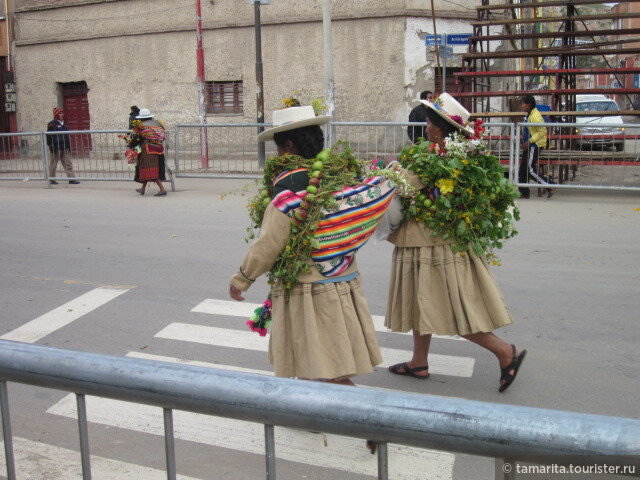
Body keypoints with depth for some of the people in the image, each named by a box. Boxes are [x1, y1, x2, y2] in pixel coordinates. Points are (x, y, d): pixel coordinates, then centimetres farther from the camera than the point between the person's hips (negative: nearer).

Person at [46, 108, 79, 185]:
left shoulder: (63, 124, 17)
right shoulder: (52, 124, -7)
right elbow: (48, 136, -10)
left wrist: (68, 145, 19)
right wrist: (51, 146, -15)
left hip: (65, 148, 7)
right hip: (56, 147, -7)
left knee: (68, 163, 2)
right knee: (53, 164, 4)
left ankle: (72, 179, 1)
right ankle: (52, 179, 13)